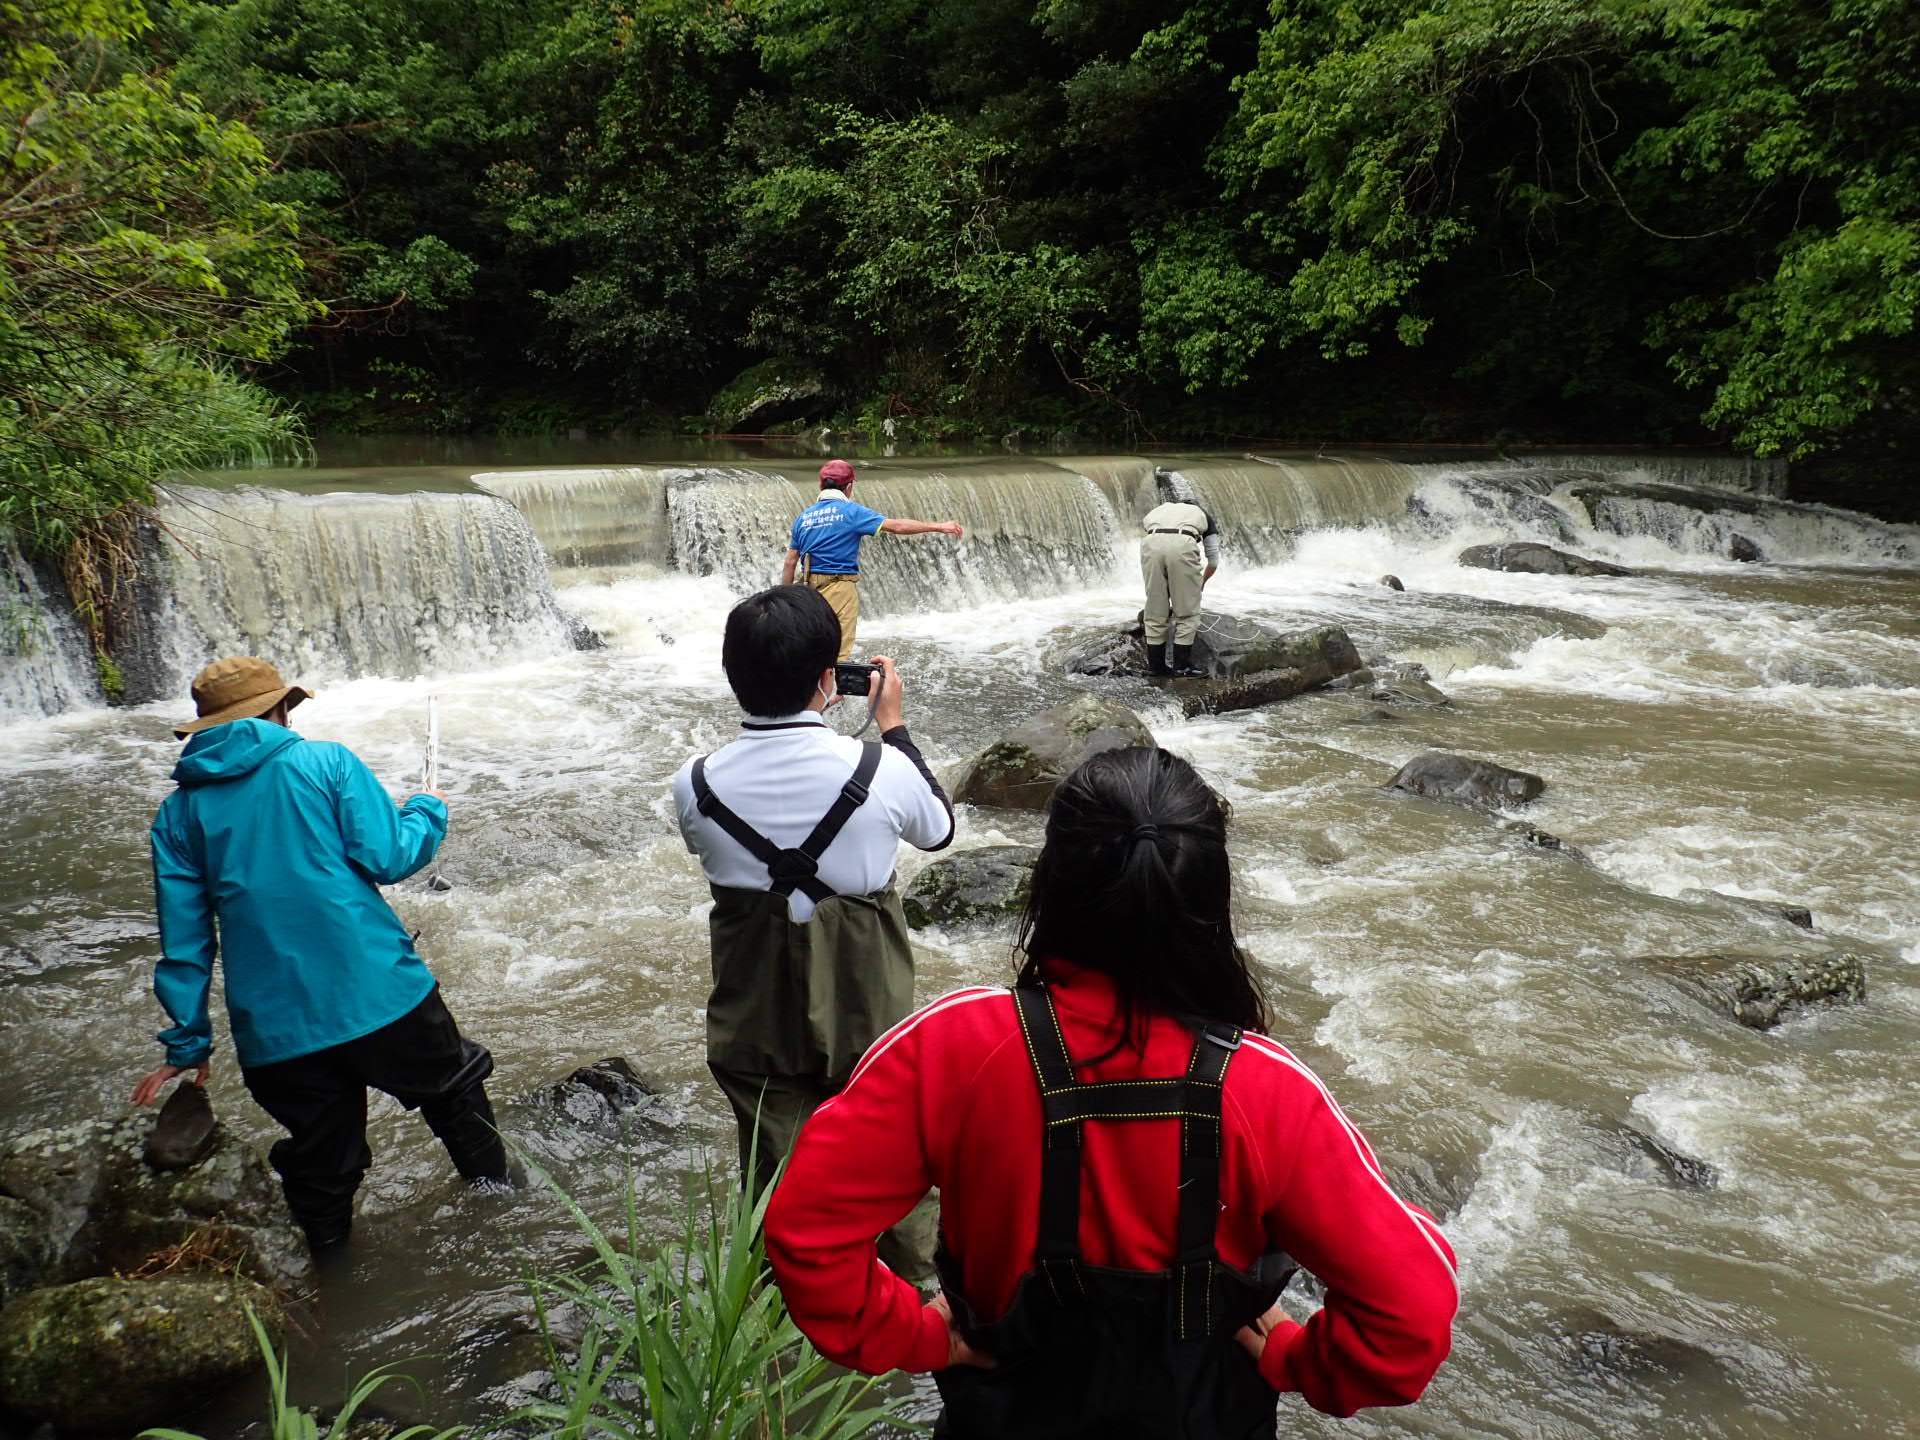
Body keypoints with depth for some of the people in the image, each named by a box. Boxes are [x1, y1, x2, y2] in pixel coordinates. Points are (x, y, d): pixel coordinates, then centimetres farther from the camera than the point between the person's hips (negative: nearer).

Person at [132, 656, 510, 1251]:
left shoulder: (178, 811, 9)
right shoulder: (327, 762, -1)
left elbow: (184, 937, 9)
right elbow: (388, 860, -8)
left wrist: (187, 1043, 15)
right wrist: (428, 811, 12)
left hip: (275, 1033, 3)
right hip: (381, 996, -3)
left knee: (321, 1175, 17)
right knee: (456, 1099, 21)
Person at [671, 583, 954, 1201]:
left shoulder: (694, 784, -14)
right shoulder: (882, 770, -20)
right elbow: (939, 829, 3)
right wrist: (893, 724, 10)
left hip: (756, 1028, 1)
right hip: (864, 1014, -1)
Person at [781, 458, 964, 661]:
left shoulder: (803, 517, 11)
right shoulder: (850, 511, -4)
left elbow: (790, 563, 10)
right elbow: (895, 526, -8)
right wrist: (939, 526, -3)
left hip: (810, 589, 6)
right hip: (840, 589, -5)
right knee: (838, 654, -3)